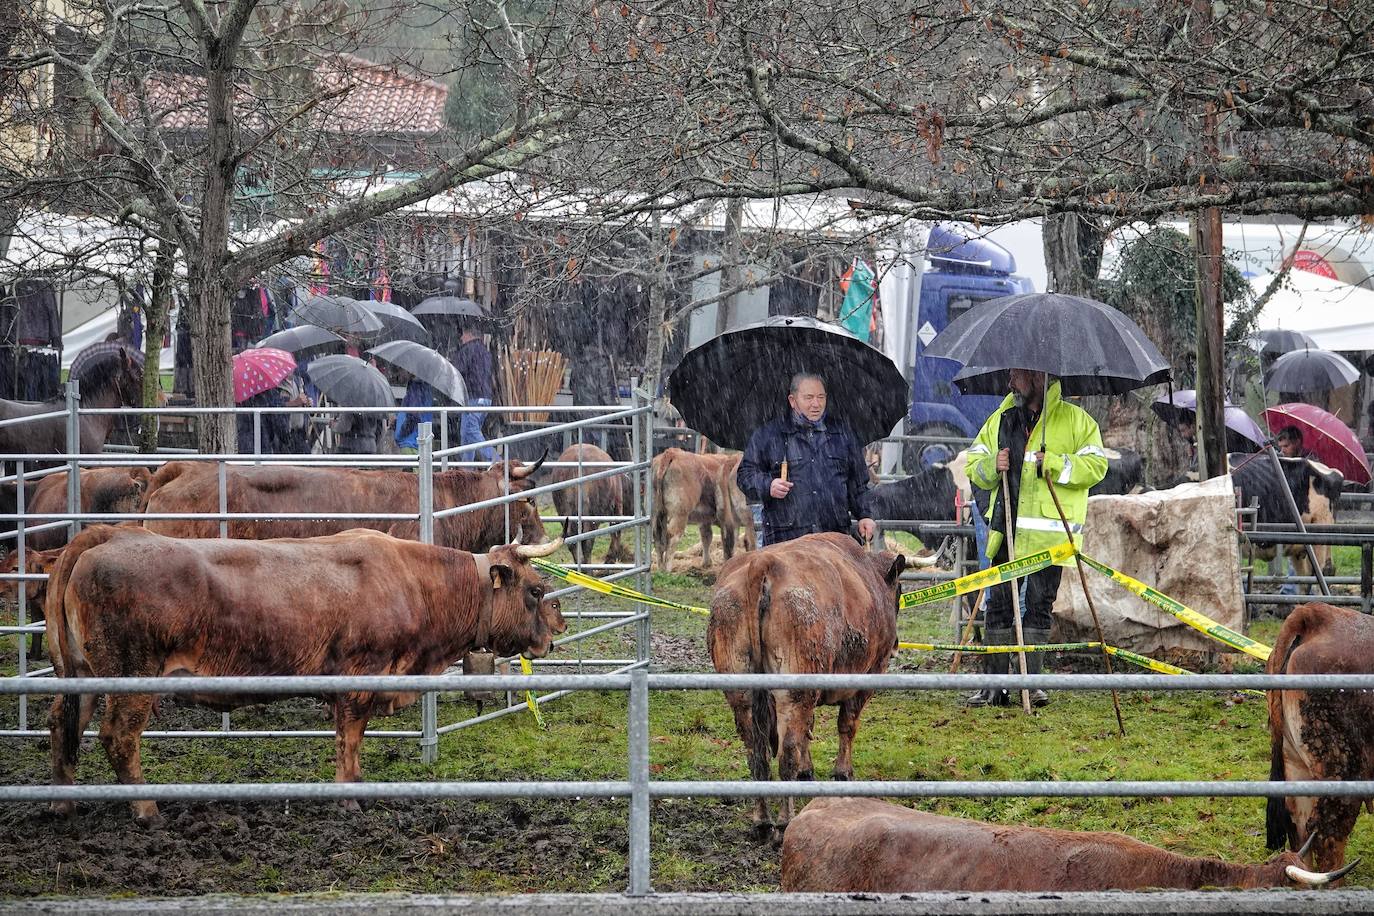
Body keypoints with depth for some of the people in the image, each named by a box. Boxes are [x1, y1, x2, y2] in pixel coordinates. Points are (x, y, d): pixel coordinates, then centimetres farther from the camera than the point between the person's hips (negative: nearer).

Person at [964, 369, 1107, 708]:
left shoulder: (1075, 420, 2)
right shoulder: (1000, 420, 14)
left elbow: (1096, 465, -3)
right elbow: (974, 466, 16)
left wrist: (1054, 464, -15)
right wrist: (992, 466, -6)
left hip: (1049, 530, -3)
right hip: (1006, 528, 3)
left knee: (1039, 605, 0)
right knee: (998, 603, 1)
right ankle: (994, 685, 4)